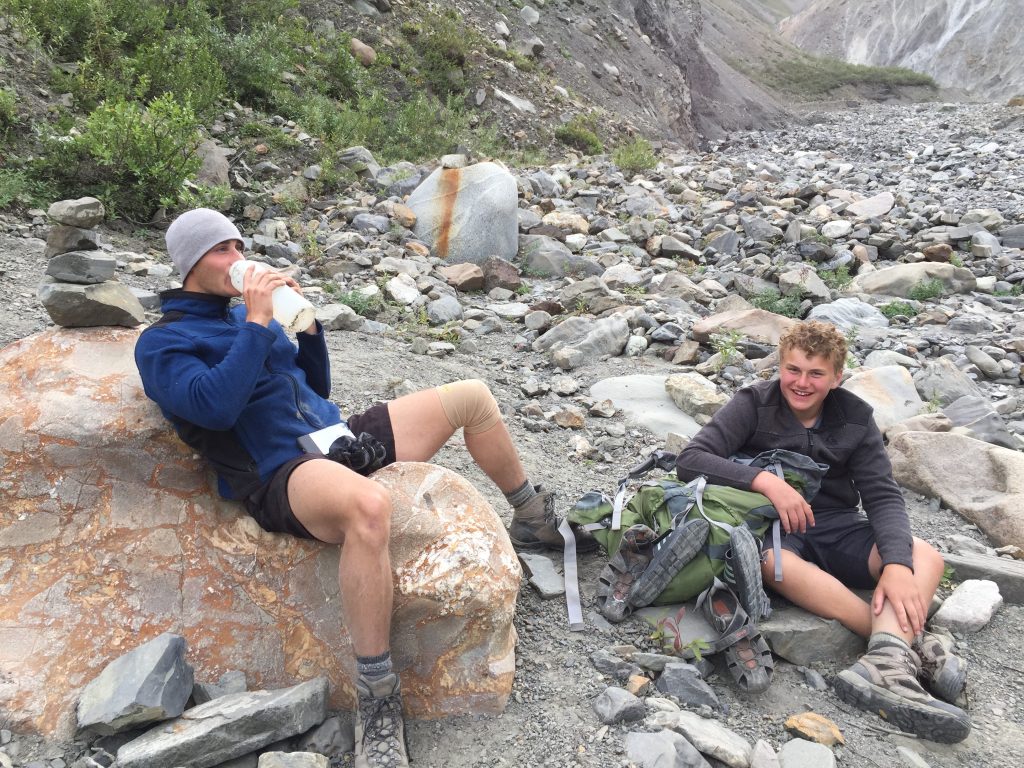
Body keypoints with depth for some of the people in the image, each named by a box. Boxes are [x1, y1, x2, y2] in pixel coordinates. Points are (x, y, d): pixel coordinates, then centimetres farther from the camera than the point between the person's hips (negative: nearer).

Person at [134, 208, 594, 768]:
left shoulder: (244, 313, 20)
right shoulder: (161, 343, -1)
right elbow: (215, 406, -21)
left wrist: (307, 324, 6)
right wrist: (257, 323, -17)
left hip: (340, 438, 8)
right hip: (282, 476, -8)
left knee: (473, 396, 9)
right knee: (368, 505, -45)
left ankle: (535, 522, 28)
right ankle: (376, 704, -30)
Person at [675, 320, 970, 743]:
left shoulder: (855, 418, 1)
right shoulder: (754, 404, -7)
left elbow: (883, 495, -7)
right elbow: (690, 459, -17)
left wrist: (896, 564, -26)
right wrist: (765, 480, -31)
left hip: (836, 526, 3)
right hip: (770, 525, -3)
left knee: (925, 557, -22)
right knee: (774, 562, -38)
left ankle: (886, 662, -47)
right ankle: (913, 644, -36)